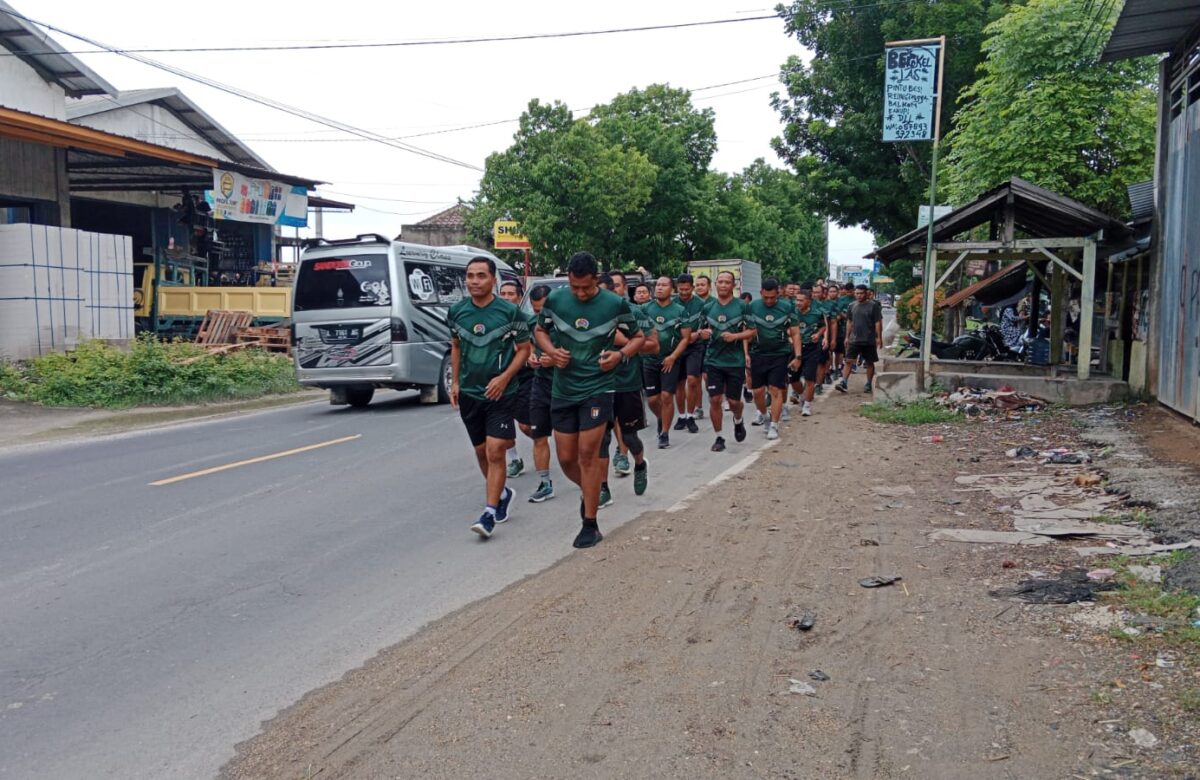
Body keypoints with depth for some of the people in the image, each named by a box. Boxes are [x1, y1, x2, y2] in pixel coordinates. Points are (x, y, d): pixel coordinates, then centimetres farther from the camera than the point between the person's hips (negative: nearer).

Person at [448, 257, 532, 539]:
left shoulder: (510, 312, -10)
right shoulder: (457, 311, 2)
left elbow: (524, 349, -3)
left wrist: (504, 378, -15)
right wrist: (454, 382, 9)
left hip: (501, 393, -4)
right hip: (469, 393, 5)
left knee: (495, 452, -11)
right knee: (481, 452, 15)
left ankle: (490, 513, -6)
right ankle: (502, 493, 38)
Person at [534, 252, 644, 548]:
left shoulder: (616, 304, -8)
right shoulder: (555, 300, -3)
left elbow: (638, 337, 6)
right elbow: (540, 330, 13)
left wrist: (621, 354, -14)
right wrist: (551, 351, -7)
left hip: (598, 388, -3)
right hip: (563, 390, 3)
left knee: (587, 453, -8)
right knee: (566, 458, 7)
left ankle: (590, 525, 4)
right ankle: (589, 492, 39)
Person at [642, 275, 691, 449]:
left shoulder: (679, 310, -3)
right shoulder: (646, 309, 2)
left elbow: (685, 338, -4)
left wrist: (673, 357, -12)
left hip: (670, 360, -2)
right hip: (650, 360, 2)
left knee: (666, 396, -8)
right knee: (652, 399, 5)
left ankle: (664, 433, 6)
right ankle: (662, 419, 35)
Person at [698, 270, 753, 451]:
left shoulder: (742, 306, -2)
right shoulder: (708, 307, 7)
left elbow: (752, 331, -2)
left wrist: (735, 336, -18)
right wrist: (703, 333, -7)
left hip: (735, 361, -2)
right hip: (713, 361, 2)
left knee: (734, 401, 5)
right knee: (715, 400, -2)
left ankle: (738, 421, 39)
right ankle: (718, 437, 12)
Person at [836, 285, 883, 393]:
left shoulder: (873, 305, -5)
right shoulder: (852, 306, 8)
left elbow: (878, 322, -5)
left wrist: (879, 337, -10)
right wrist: (847, 337, 12)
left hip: (869, 340, -3)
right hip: (854, 339, 3)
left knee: (869, 363, 7)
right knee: (848, 361, -7)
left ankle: (869, 384, 17)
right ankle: (844, 382, -8)